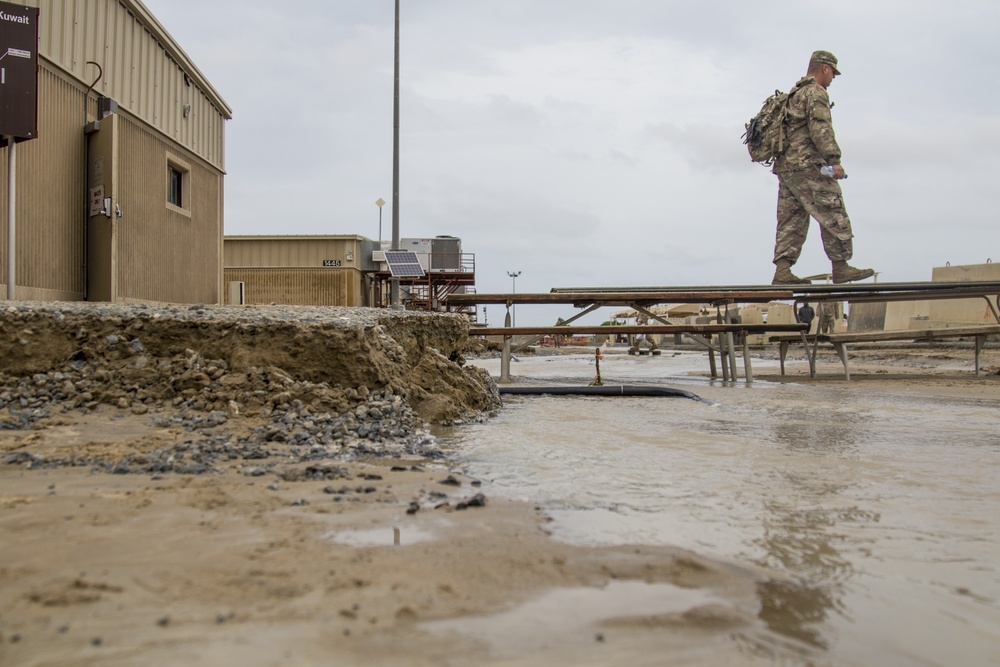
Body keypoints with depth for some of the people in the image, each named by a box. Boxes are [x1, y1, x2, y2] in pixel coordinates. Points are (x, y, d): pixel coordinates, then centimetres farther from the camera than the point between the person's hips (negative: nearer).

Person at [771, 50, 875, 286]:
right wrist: (834, 160, -23)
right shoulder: (816, 93, -4)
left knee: (791, 222, 5)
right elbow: (820, 129, -17)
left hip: (785, 167, 9)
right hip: (807, 166, -9)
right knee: (834, 216, -5)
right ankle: (841, 268, -4)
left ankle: (782, 273, -1)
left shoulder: (793, 95, 25)